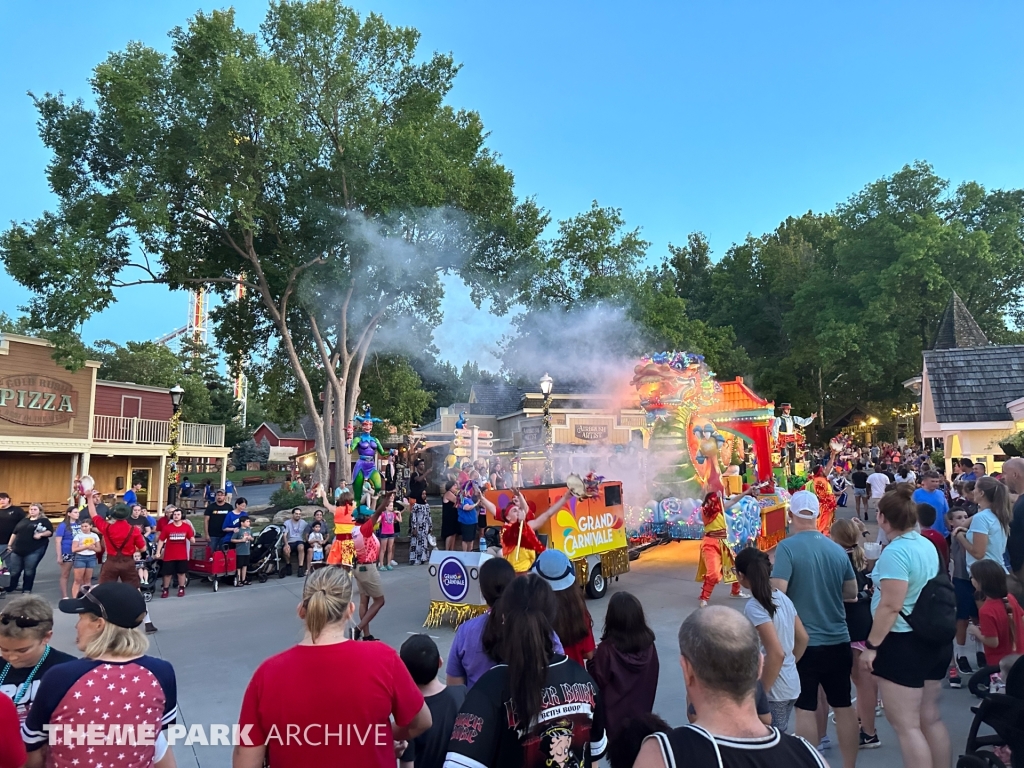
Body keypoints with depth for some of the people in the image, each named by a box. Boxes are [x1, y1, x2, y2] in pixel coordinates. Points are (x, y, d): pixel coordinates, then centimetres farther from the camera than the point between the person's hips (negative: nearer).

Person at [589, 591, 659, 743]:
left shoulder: (607, 649, -27)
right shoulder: (649, 645, -13)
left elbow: (598, 682, -15)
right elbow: (653, 677, 2)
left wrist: (594, 657, -3)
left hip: (614, 716, -4)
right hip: (641, 712, 4)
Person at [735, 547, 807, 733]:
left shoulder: (754, 607, -21)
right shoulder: (783, 598, 2)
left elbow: (776, 654, -27)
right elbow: (803, 639, 11)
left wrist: (761, 692, -18)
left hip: (774, 691, -8)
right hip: (791, 686, 8)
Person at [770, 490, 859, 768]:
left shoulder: (787, 547, -15)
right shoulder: (837, 549, 2)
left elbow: (776, 593, -22)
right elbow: (852, 592, 12)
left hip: (803, 642, -5)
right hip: (839, 641, 5)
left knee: (805, 708, 6)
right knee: (844, 706, 15)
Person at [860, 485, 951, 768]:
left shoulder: (895, 552, -21)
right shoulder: (927, 545, 6)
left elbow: (890, 606, -23)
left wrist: (871, 645, -16)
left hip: (904, 644, -9)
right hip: (935, 639, 9)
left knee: (906, 725, 1)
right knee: (931, 718, 19)